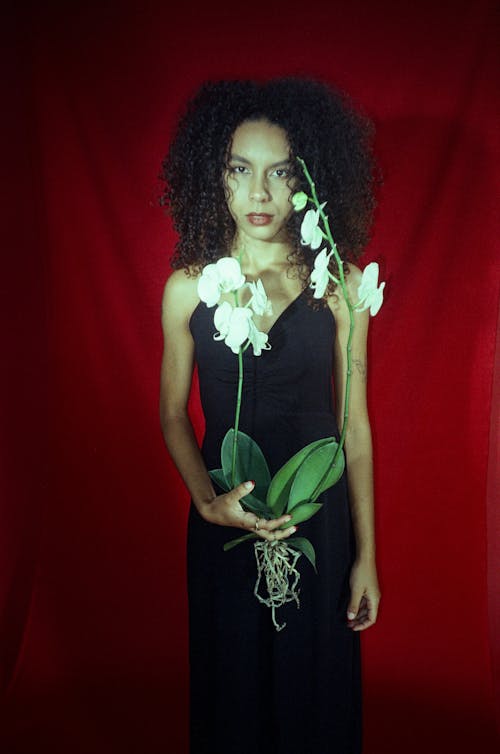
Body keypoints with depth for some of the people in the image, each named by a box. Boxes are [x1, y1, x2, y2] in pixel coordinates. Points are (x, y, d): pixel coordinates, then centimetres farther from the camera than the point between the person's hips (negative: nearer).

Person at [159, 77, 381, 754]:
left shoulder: (340, 285, -6)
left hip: (319, 517, 0)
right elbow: (173, 414, 2)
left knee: (315, 689, 16)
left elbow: (354, 424, -3)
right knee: (231, 688, 18)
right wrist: (208, 501, -14)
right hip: (224, 521, 1)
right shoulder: (189, 286, -5)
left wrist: (366, 555, -2)